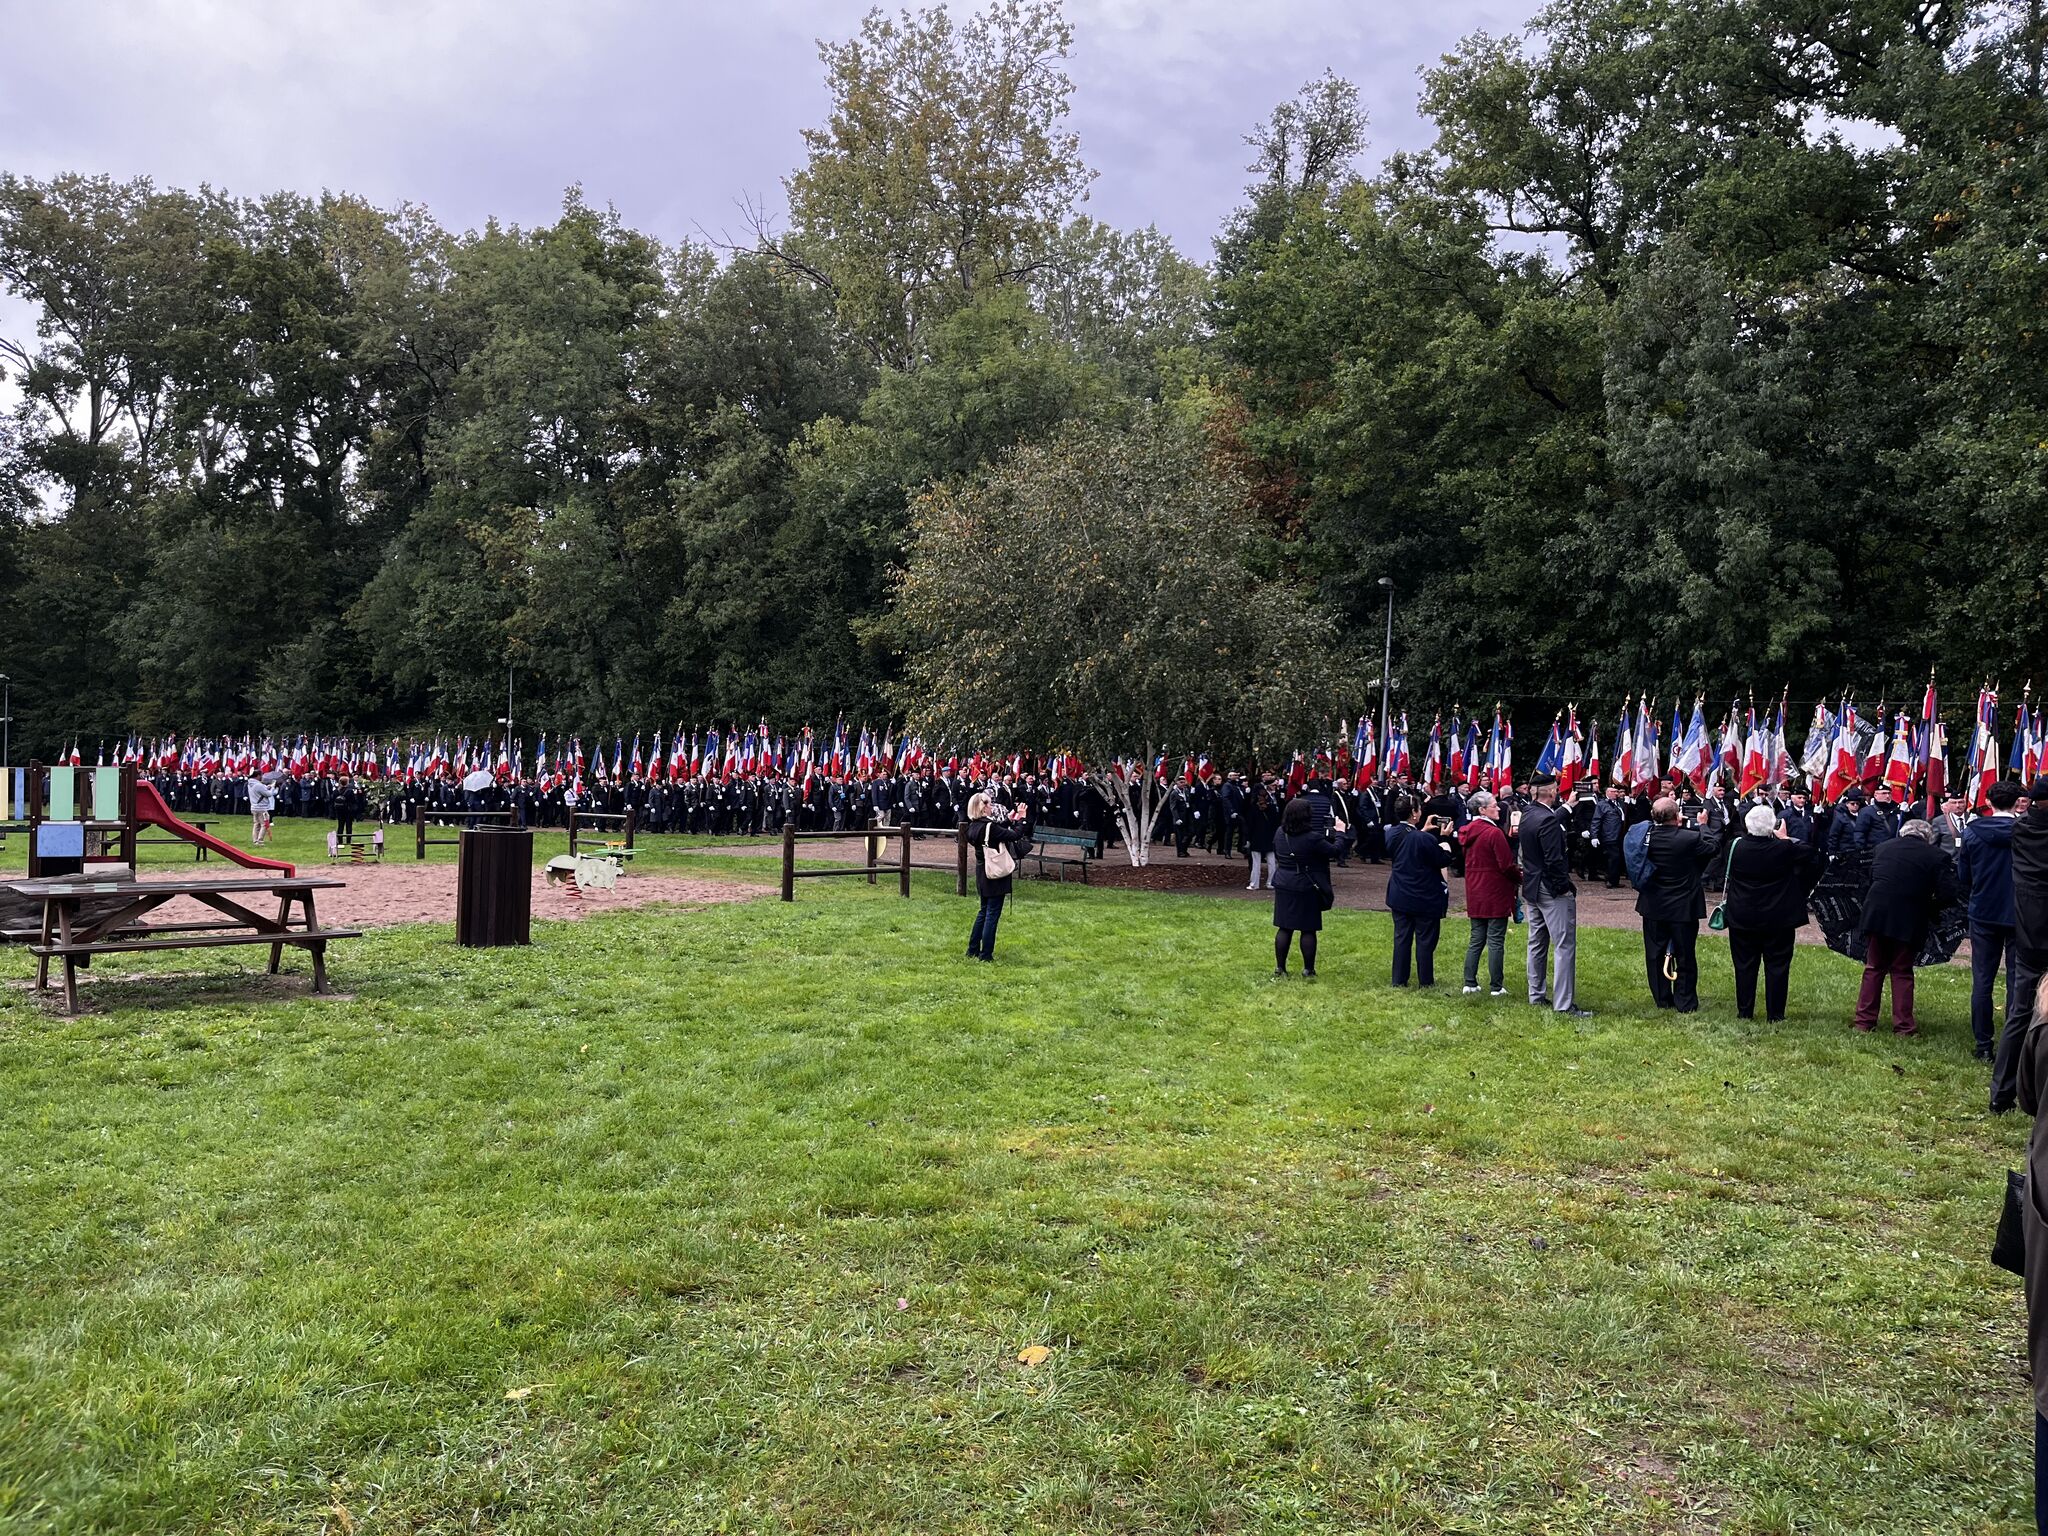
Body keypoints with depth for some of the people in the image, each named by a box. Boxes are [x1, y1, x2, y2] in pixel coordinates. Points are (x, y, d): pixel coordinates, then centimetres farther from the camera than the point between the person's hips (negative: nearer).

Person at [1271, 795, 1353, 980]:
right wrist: (1340, 833, 7)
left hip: (1283, 886, 5)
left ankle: (1279, 968, 14)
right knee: (1308, 930, 5)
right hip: (1306, 889, -5)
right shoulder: (1312, 838, -19)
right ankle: (1308, 970, 13)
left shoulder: (1280, 834, -1)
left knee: (1284, 928, 10)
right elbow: (1335, 850, -9)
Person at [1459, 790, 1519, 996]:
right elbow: (1506, 865, -16)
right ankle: (1497, 987, 4)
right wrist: (1520, 878, 3)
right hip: (1495, 894, -7)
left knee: (1476, 939, 12)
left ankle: (1470, 983, 12)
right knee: (1496, 941, -1)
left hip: (1475, 894, 7)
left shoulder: (1468, 832, 7)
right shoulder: (1494, 833, -17)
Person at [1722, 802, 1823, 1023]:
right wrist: (1786, 838, 5)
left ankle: (1744, 1011, 16)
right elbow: (1810, 852, -1)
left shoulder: (1736, 847, -11)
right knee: (1776, 967, 8)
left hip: (1742, 919, 2)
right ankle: (1775, 1014, 11)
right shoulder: (1784, 849, -15)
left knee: (1745, 966, 11)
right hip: (1778, 920, -2)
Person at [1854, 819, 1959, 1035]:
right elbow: (1947, 893, -9)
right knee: (1902, 972, 9)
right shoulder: (1936, 856, -4)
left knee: (1874, 968, 13)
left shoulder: (1882, 847, 5)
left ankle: (1865, 1020, 13)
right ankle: (1903, 1025, 9)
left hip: (1876, 915, 2)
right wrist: (1928, 906, 8)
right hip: (1909, 921, -2)